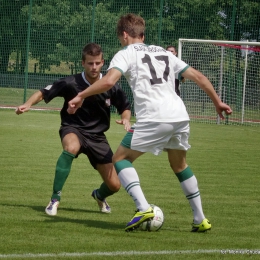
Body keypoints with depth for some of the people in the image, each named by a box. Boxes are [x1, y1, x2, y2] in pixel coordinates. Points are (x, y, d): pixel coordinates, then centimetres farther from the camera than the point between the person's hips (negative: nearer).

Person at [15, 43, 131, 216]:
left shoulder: (111, 87, -11)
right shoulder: (71, 83, -18)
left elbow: (125, 108, 4)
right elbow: (44, 93, -10)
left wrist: (126, 119, -17)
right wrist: (28, 104, -28)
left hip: (97, 135, 3)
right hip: (73, 129, -3)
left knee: (114, 185, -3)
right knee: (71, 148, -42)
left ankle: (99, 195, 39)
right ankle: (55, 199, -30)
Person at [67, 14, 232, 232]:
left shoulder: (126, 54, 9)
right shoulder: (164, 53, 27)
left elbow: (108, 81, -9)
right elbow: (198, 77, 25)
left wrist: (81, 96, 0)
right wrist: (217, 102, 33)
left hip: (154, 118, -6)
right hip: (181, 116, 6)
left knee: (121, 159, 9)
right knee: (179, 164, 28)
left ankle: (143, 208, -11)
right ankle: (200, 220, 26)